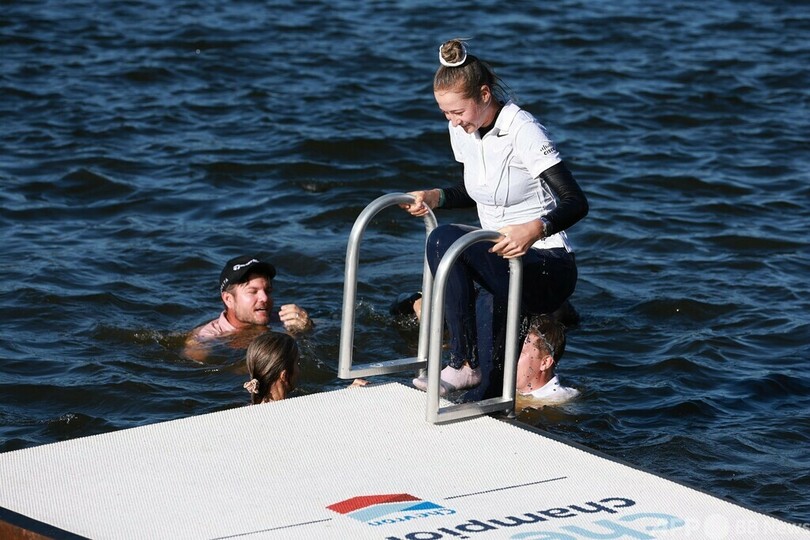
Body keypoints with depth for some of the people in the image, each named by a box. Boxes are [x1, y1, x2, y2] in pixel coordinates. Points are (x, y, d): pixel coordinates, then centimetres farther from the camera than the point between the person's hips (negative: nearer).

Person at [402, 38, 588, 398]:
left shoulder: (522, 131, -18)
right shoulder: (462, 129, 4)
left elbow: (576, 203, -25)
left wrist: (534, 230, -44)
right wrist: (435, 197, 3)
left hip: (545, 267, -7)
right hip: (500, 261, 7)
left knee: (443, 241, -27)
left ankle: (465, 365, -21)